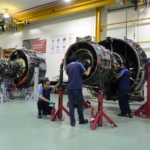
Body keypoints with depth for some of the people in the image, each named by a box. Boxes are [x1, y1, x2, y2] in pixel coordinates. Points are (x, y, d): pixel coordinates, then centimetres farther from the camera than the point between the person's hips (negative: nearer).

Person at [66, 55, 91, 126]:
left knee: (71, 104, 4)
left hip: (70, 87, 4)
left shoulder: (67, 66, 14)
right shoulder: (79, 64, 1)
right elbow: (86, 73, -2)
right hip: (77, 87, -3)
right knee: (79, 104, 7)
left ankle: (72, 121, 3)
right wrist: (89, 68, 18)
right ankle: (81, 120, 21)